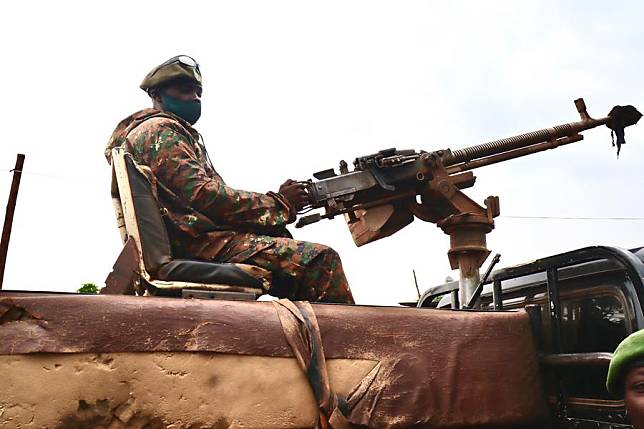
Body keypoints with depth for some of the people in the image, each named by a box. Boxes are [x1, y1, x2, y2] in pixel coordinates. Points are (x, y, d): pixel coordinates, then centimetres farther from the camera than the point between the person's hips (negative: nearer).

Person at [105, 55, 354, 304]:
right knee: (321, 260, -18)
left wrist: (278, 202, 6)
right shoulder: (157, 129, -2)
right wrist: (279, 203, -9)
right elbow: (203, 195, -15)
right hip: (201, 243, -10)